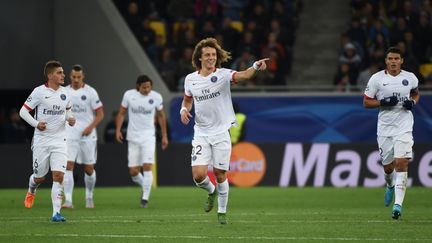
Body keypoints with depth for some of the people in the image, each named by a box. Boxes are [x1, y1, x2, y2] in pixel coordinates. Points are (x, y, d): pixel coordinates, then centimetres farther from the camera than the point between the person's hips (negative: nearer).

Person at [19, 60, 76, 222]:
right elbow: (23, 111, -5)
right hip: (41, 140, -2)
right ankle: (31, 191, 46)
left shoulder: (65, 93, 5)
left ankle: (56, 213, -12)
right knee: (39, 177, 9)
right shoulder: (39, 92, -9)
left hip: (59, 140, 2)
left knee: (58, 175, -12)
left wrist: (70, 119, 2)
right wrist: (36, 124, -18)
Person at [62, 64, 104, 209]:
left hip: (87, 136, -2)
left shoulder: (90, 92, -5)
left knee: (89, 169, 8)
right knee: (68, 166, -13)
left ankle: (89, 198, 30)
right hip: (70, 135, 2)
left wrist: (91, 127, -18)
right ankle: (68, 201, -17)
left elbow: (100, 114, -5)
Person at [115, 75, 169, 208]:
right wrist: (118, 130, -7)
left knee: (147, 166, -16)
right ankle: (145, 186, 29)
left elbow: (161, 116, 9)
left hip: (148, 136, -1)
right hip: (133, 137, 1)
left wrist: (164, 136, 11)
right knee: (133, 171, 0)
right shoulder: (129, 95, -5)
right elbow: (121, 113, 4)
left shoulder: (156, 97, -4)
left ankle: (145, 198, -10)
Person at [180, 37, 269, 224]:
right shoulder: (190, 79, 1)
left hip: (221, 133, -2)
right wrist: (184, 110, -3)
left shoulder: (223, 75, -9)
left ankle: (222, 212, 21)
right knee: (198, 175, -9)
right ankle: (211, 191, 26)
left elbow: (243, 75, -29)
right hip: (201, 133, 2)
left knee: (220, 175, 2)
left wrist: (256, 66, -49)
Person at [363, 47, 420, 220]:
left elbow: (416, 93, 22)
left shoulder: (410, 78, 3)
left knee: (401, 163, -16)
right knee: (388, 167, 9)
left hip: (404, 126, -1)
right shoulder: (376, 79, -2)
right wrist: (383, 102, -15)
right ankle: (390, 186, 46)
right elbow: (366, 102, 1)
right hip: (384, 127, 1)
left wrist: (413, 102, -1)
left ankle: (398, 204, -17)